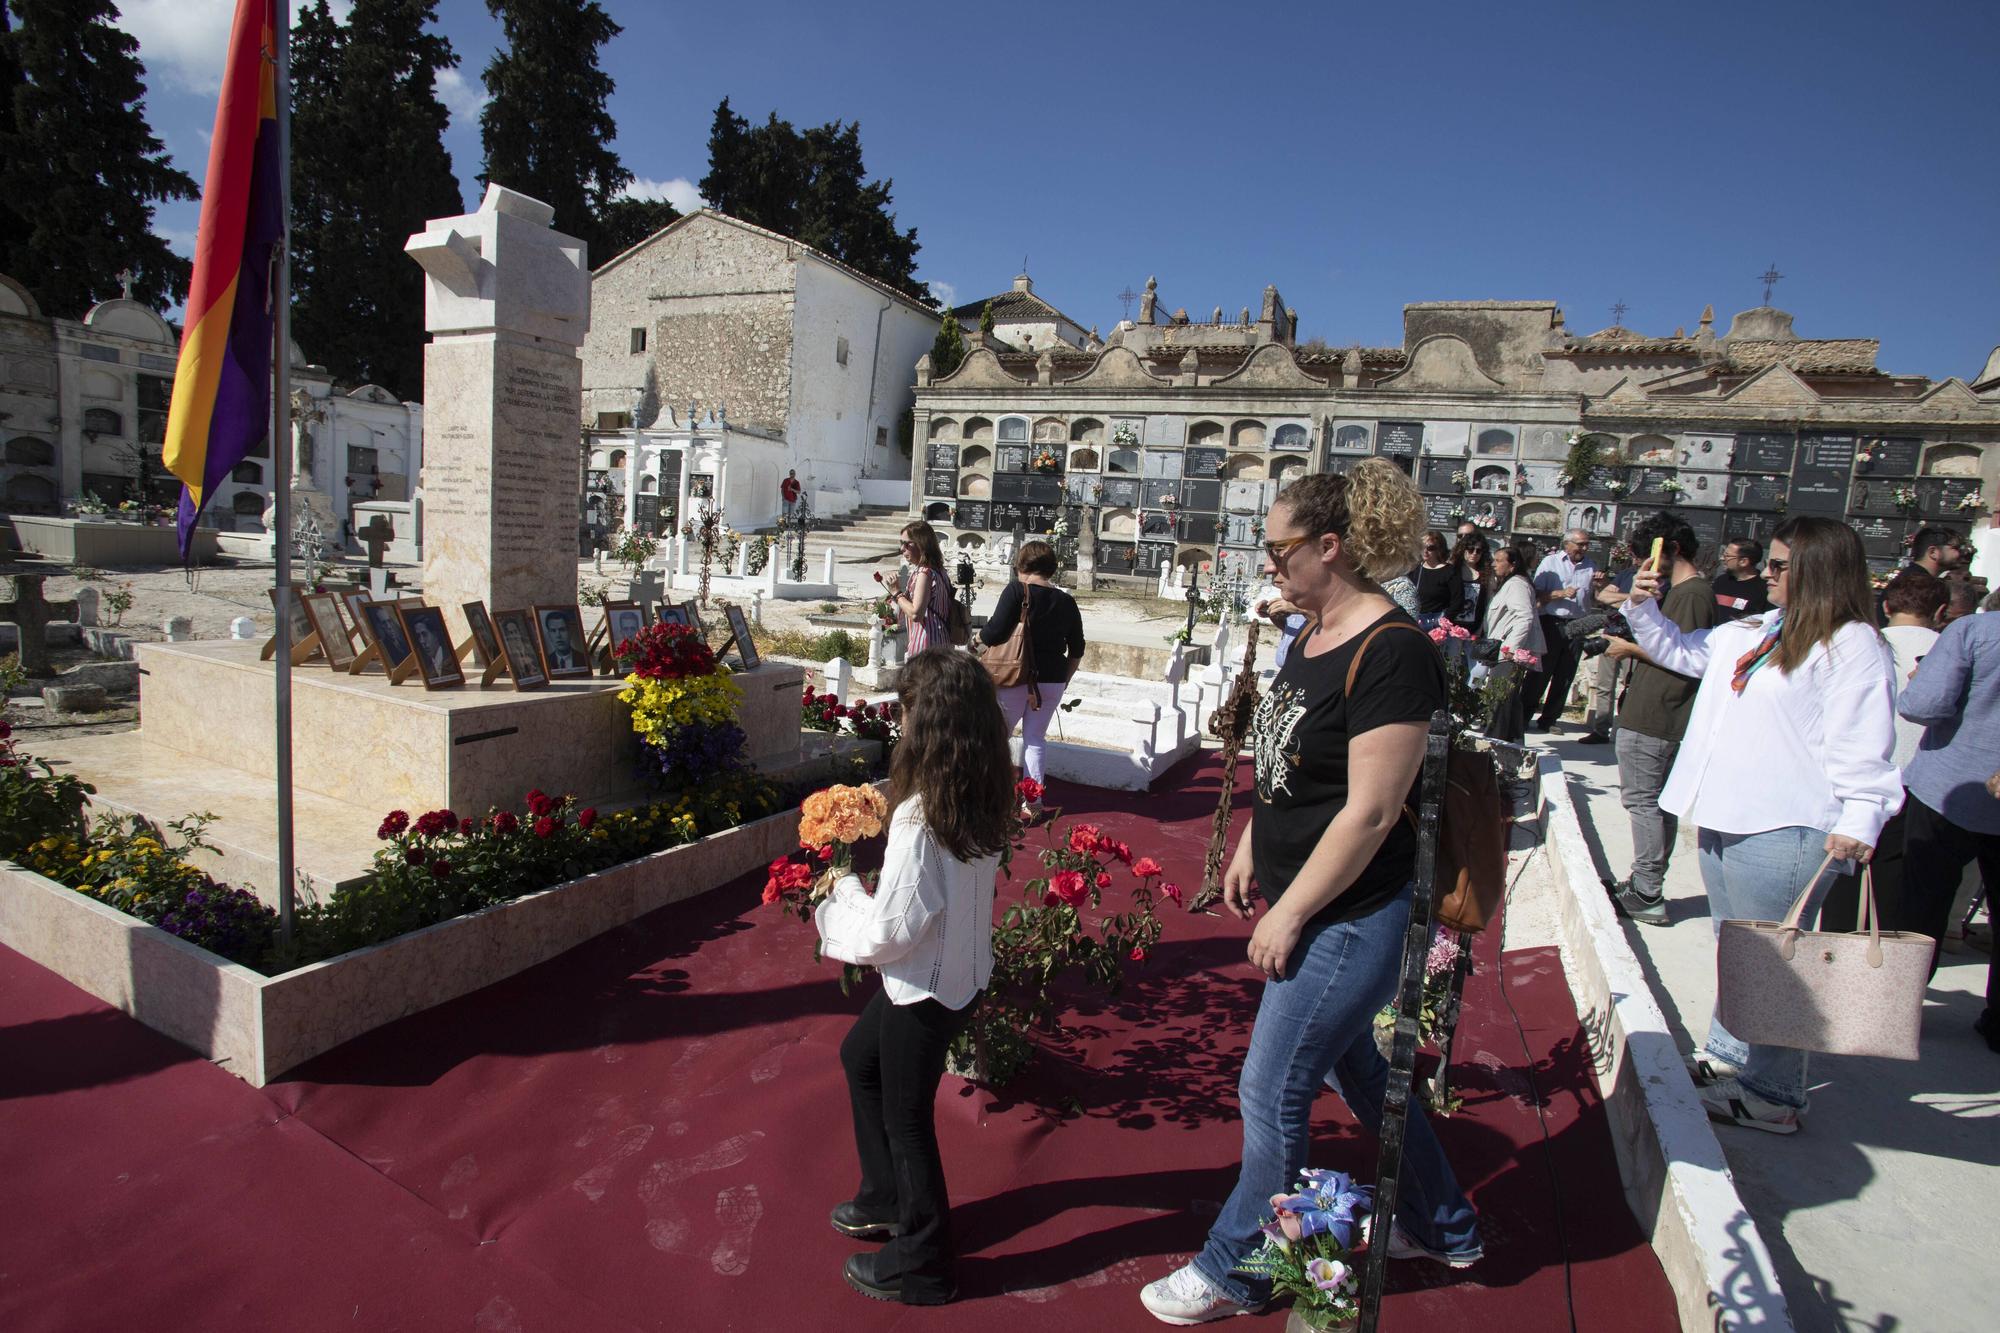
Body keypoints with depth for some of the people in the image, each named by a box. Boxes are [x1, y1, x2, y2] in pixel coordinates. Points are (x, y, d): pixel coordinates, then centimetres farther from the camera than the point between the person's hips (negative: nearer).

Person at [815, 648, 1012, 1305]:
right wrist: (868, 879, 1)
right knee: (861, 1057, 28)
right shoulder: (983, 800, -6)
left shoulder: (920, 818, -31)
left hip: (927, 986, -9)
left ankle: (919, 1265, 36)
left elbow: (888, 932, -26)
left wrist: (844, 892, -9)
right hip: (960, 970, 9)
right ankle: (886, 1201, 47)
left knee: (905, 1118, 13)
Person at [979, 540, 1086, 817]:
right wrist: (1064, 679, 21)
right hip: (1052, 680, 4)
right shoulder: (1067, 602, 5)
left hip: (1015, 678, -4)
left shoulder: (1016, 591, -10)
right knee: (1035, 738, 13)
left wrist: (981, 634, 4)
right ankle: (1032, 803, 13)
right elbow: (1077, 650, 11)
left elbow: (993, 634, -17)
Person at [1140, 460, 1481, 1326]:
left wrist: (1286, 917, -19)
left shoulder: (1391, 653, -23)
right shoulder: (1311, 638, 5)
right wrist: (1249, 852, 13)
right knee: (1352, 1066, 24)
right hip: (1305, 903, 10)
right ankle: (1444, 1229, 47)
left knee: (1272, 1093, 5)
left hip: (1348, 920, -9)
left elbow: (1371, 811, -25)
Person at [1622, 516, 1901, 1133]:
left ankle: (1773, 1096, 11)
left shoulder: (1852, 644, -11)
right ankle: (1728, 1058, 34)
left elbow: (1863, 743, -17)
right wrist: (1643, 608, 14)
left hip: (1783, 831, -9)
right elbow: (1677, 651, 29)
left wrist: (1858, 820, -25)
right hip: (1723, 820, 9)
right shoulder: (1748, 632, 14)